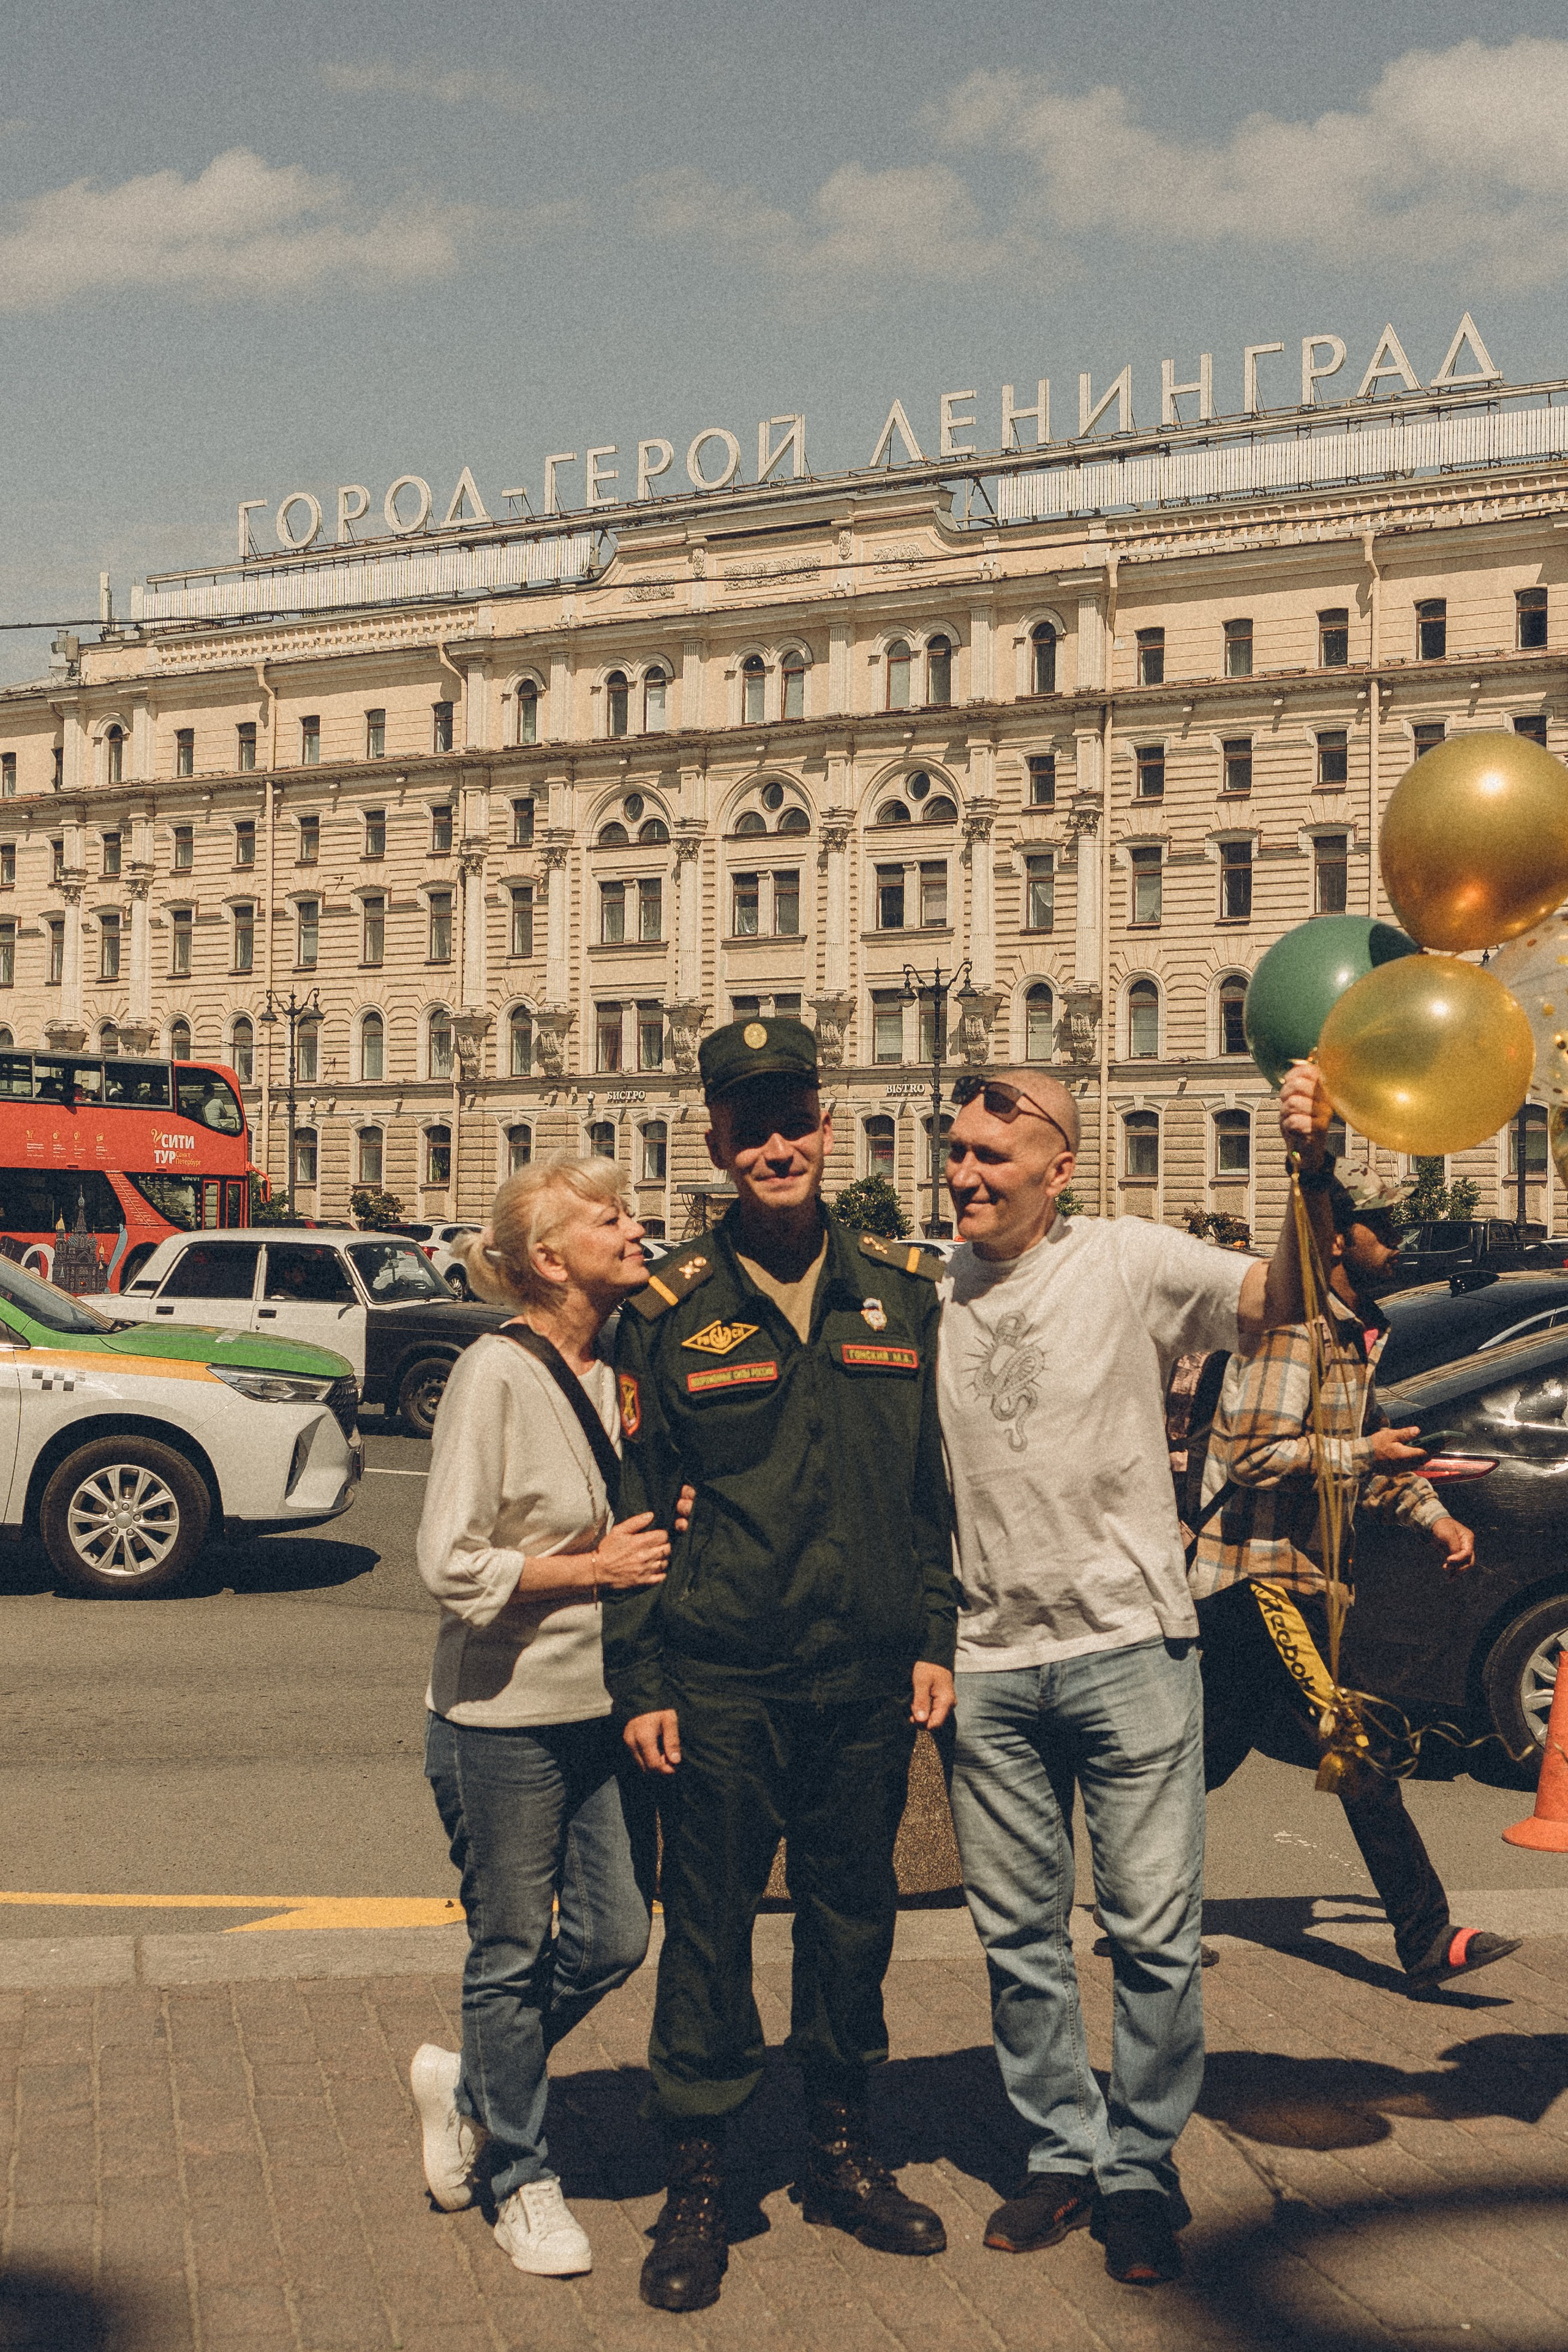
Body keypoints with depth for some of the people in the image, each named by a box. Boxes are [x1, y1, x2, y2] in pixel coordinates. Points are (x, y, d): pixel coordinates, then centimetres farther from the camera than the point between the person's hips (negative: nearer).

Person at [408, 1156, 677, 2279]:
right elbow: (453, 1564, -19)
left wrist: (666, 1534, -1)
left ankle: (470, 2088, 36)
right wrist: (597, 1566, -15)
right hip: (503, 1720, -7)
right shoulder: (495, 1373, -15)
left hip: (607, 1708, 7)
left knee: (614, 1941, 11)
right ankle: (523, 2176, 27)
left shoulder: (625, 1365, 6)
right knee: (514, 1954, 8)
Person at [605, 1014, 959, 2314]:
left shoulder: (905, 1290, 5)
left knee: (854, 1915, 13)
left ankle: (841, 2154, 30)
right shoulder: (673, 1311, -2)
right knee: (709, 1926, 4)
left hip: (867, 1678, 3)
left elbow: (937, 1486, 10)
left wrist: (934, 1641, 6)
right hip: (719, 1682, -2)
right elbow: (636, 1507, 1)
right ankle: (698, 2184, 18)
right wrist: (640, 1680, -3)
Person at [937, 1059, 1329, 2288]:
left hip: (1128, 1646, -3)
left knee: (1155, 1932, 2)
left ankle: (1140, 2167, 19)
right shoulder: (931, 1298, 6)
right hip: (991, 1665, 4)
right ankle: (1063, 2154, 28)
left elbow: (1272, 1298, -18)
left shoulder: (1127, 1262, -5)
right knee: (1019, 1935, 11)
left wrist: (1313, 1174, -35)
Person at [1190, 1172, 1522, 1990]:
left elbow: (1371, 1443, 23)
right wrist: (1366, 1455, -23)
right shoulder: (1292, 1325, -15)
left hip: (1292, 1572, 10)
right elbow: (1256, 1455, -22)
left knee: (1212, 1754, 13)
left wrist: (1434, 1516, 9)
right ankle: (1428, 1940, -7)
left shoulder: (1352, 1335, 17)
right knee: (1359, 1752, -10)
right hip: (1260, 1573, -10)